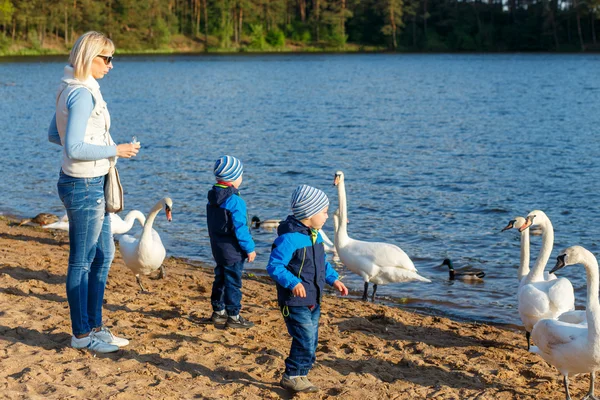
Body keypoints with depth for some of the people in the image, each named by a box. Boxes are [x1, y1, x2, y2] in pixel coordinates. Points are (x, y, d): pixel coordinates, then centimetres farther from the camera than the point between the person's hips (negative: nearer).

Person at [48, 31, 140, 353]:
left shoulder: (71, 89, 10)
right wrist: (115, 151, -16)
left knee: (104, 254, 17)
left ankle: (94, 326, 28)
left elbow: (54, 135, 18)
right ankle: (82, 335, 17)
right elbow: (74, 149, -25)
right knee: (82, 262, 3)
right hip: (84, 186, -10)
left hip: (92, 185, 10)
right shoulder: (83, 94, -20)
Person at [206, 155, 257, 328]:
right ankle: (233, 317, 6)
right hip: (233, 250, -9)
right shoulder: (236, 201, -22)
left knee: (220, 279, 18)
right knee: (233, 282, -1)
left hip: (217, 248, 9)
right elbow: (240, 229, -20)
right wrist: (250, 249, -11)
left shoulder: (212, 198, 6)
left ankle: (218, 312, 27)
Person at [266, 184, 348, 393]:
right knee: (305, 340, -8)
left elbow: (322, 263, 22)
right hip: (295, 301, -9)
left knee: (311, 342, 15)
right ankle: (291, 376, 8)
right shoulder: (289, 238, -21)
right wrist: (292, 283, -32)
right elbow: (274, 266, -22)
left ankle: (300, 376, 28)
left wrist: (333, 279, 10)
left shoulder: (316, 236, 9)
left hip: (313, 301, 9)